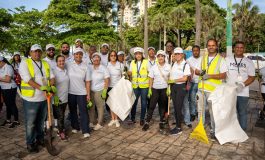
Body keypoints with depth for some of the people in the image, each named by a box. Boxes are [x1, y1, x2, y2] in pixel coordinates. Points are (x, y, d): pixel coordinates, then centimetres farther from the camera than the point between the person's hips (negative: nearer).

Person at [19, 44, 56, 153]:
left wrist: (52, 86, -10)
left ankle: (40, 138, 35)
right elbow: (27, 79, -17)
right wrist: (41, 87, -25)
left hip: (44, 97, 5)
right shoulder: (25, 63, -5)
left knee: (41, 121, 19)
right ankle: (30, 143, 20)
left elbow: (51, 76, 10)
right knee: (30, 123, 6)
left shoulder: (46, 64, 12)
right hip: (31, 98, -5)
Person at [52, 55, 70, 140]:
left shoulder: (66, 71, 7)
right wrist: (55, 97, -19)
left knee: (62, 115, 16)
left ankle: (60, 130, 31)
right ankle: (61, 132, 18)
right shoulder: (54, 71, -12)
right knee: (60, 116, 2)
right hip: (57, 98, -6)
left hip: (65, 98, 6)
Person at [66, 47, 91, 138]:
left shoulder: (85, 66, -3)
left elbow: (87, 82, -3)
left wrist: (88, 94, -4)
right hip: (70, 92, 2)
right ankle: (75, 127, 31)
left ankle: (85, 131, 7)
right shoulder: (68, 65, -3)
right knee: (72, 110, 14)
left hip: (82, 93, -1)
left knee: (83, 111, 0)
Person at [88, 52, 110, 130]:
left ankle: (99, 124, 16)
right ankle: (92, 122, 25)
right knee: (91, 107, 9)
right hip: (90, 91, 3)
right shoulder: (89, 67, 7)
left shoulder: (103, 68, -2)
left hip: (99, 91, -3)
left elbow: (107, 80, -4)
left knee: (100, 107, 3)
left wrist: (104, 91, -11)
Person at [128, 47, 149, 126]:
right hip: (135, 85, 2)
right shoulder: (132, 62, 8)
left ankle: (142, 118, 20)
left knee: (143, 102, 7)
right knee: (134, 101, 7)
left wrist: (150, 83, -7)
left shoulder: (146, 62, -2)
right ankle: (132, 117, 23)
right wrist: (127, 73, -11)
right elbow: (130, 73, 10)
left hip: (144, 85, -2)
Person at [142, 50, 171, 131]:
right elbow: (151, 79, 2)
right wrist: (149, 89, -3)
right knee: (152, 106, 0)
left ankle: (162, 122, 24)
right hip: (155, 89, 0)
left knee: (163, 106, 10)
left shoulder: (168, 66, -1)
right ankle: (147, 122, 8)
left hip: (164, 89, 0)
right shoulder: (154, 67, 0)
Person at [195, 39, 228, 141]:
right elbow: (196, 71, 13)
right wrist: (200, 72, -10)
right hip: (201, 88, 5)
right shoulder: (203, 58, 12)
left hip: (213, 90, -4)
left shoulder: (220, 59, -3)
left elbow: (223, 75, -10)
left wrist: (209, 75, -20)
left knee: (213, 111, 4)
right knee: (200, 109, 13)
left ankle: (213, 131, 20)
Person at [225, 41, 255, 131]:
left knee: (242, 112, 7)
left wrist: (243, 84, -16)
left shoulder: (249, 62, 4)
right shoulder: (227, 59, 6)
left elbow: (252, 77, 2)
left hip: (243, 93, -1)